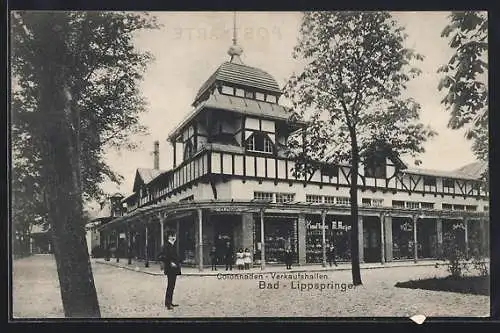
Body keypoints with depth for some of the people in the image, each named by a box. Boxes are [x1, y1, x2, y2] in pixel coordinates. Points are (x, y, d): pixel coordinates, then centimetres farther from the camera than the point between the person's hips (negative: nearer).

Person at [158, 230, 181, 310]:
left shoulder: (173, 246, 16)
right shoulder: (166, 246, -12)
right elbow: (161, 257, -19)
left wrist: (178, 263, 12)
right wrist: (170, 263, -20)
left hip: (174, 269, 9)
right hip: (170, 269, -9)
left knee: (172, 286, 12)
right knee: (170, 286, -7)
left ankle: (169, 302, 18)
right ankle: (167, 303, -2)